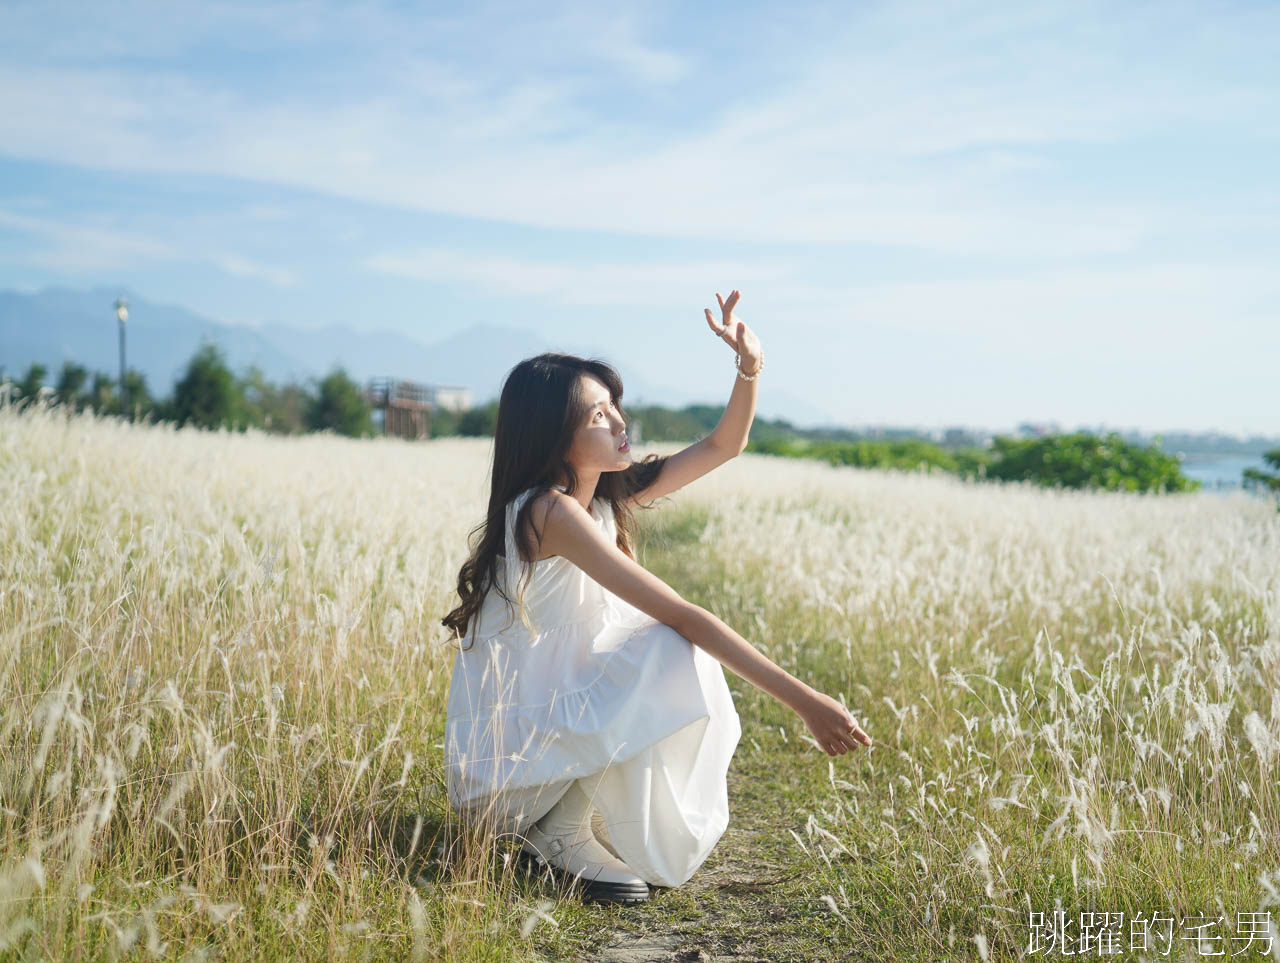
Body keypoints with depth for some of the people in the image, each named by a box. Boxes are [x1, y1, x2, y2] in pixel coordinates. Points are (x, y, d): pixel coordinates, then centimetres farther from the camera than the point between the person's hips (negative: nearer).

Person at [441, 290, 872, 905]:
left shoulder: (604, 497, 4)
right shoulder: (551, 513, -23)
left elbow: (722, 447, 12)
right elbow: (682, 617, -28)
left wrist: (750, 368, -7)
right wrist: (804, 702, -29)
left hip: (549, 726, 9)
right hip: (501, 768, -9)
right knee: (678, 654, -23)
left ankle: (570, 818, 14)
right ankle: (561, 834, -8)